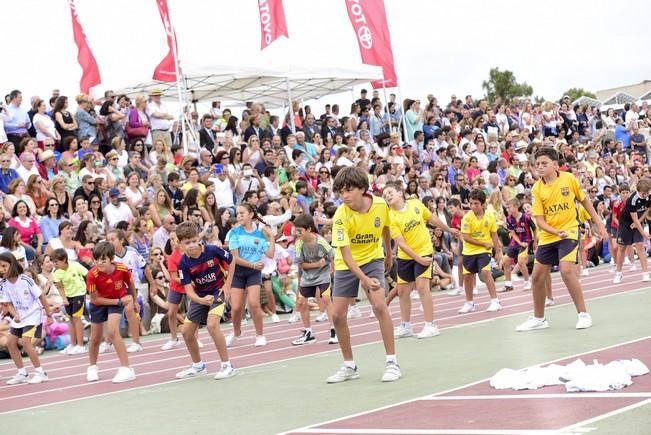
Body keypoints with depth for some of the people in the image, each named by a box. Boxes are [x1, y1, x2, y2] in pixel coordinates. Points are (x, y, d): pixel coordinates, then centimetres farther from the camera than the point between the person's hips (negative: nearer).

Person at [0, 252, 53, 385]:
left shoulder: (25, 279, -21)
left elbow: (41, 296, -13)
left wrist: (49, 315, -9)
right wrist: (15, 315, -22)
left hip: (33, 315, -7)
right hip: (19, 318, 7)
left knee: (25, 341, -20)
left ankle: (40, 372, -8)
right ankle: (22, 373, 15)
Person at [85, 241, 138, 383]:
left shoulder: (122, 269, -27)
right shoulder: (92, 275, -31)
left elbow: (130, 283, -3)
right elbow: (94, 299, -21)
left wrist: (135, 301, 11)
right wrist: (119, 302, -26)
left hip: (118, 300, -1)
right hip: (99, 303, 1)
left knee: (113, 332, -23)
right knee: (95, 338, 12)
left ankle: (126, 369, -18)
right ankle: (92, 368, 40)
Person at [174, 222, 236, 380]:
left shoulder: (212, 251, -22)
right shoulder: (184, 263, -16)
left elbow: (231, 261, -3)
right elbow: (188, 289, -18)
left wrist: (227, 285, -8)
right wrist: (200, 300, -38)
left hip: (218, 291, -4)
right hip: (200, 296, 4)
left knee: (212, 325, -28)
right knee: (186, 332, 7)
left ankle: (227, 365, -16)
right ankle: (198, 366, 32)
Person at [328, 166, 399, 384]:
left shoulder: (380, 205, -16)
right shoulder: (341, 216, -25)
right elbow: (345, 252, -29)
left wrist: (389, 254, 20)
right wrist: (363, 278, -42)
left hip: (373, 258, 0)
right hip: (347, 265, 0)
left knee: (379, 305, -21)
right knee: (337, 315, -2)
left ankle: (392, 363, -12)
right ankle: (349, 366, 16)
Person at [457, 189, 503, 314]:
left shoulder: (490, 217, -8)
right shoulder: (467, 217, -14)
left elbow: (494, 235, 2)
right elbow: (465, 237, -17)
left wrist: (498, 252, 1)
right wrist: (483, 243, -18)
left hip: (484, 250, -1)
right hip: (469, 251, 1)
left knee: (485, 272, -18)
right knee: (468, 276, 5)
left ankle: (495, 301, -10)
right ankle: (469, 303, 23)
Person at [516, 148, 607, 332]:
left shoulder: (569, 179, -8)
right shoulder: (537, 189, -6)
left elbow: (584, 200, 8)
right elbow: (539, 220, -8)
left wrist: (598, 222, 9)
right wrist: (555, 231, -26)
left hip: (569, 231, -3)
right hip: (547, 237, 3)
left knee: (567, 271, -22)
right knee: (537, 277, 5)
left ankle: (583, 314, -8)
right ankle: (538, 319, 24)